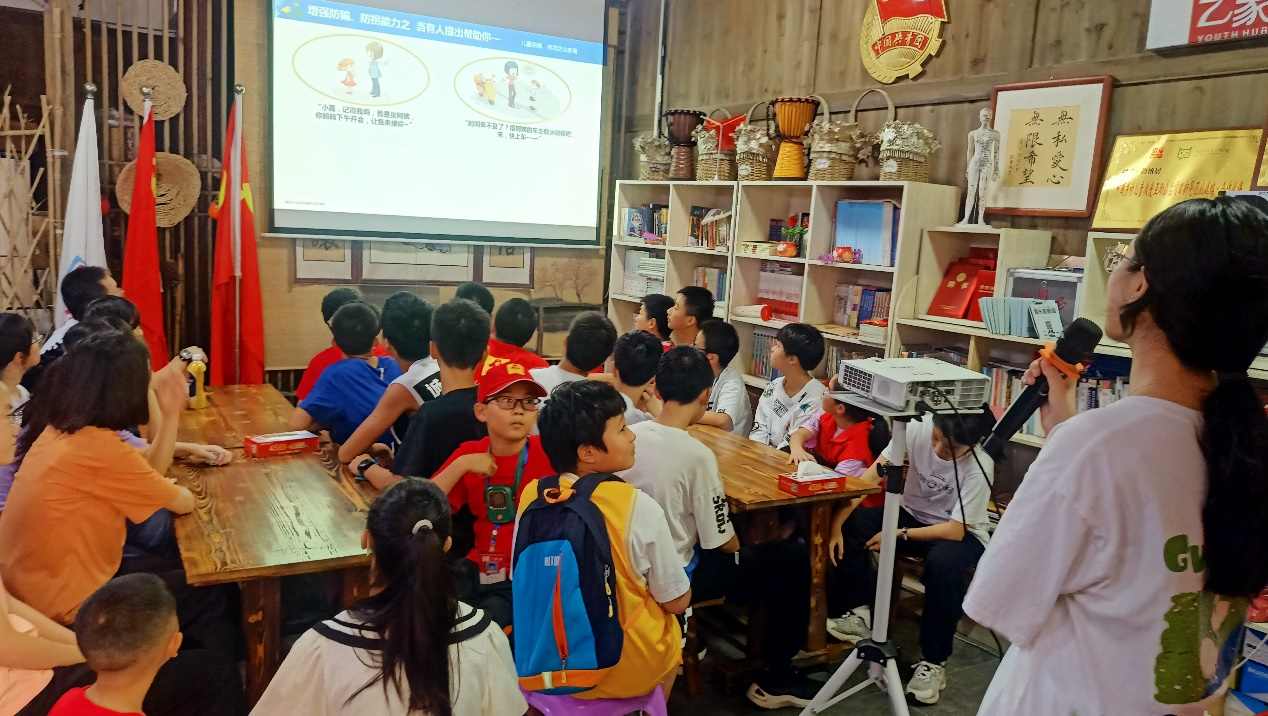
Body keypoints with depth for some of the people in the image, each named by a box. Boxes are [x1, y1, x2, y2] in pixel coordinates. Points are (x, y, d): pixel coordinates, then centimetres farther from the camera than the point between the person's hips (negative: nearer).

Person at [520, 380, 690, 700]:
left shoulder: (531, 495, -13)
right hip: (627, 670, -3)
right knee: (671, 625, 28)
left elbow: (522, 582, 1)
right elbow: (677, 602, -13)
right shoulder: (639, 507, -24)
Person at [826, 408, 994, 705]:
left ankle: (933, 661, -17)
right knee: (850, 523, -22)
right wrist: (835, 525, -29)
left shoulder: (979, 465, -27)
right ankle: (861, 613, -5)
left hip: (961, 532, -4)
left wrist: (899, 535, -23)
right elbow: (871, 477, -21)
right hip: (913, 514, 4)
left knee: (943, 562, -38)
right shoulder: (918, 427, -21)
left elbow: (955, 531, -25)